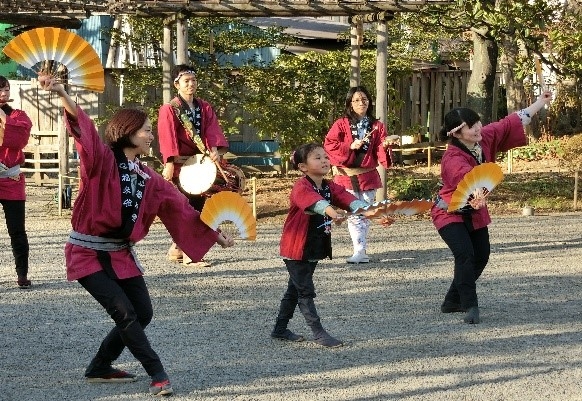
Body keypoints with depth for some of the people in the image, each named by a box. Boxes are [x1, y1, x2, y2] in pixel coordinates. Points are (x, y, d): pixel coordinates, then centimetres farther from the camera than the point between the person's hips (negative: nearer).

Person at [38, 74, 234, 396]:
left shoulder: (147, 177, 9)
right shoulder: (103, 160, -12)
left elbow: (179, 205, 17)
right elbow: (85, 131, -30)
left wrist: (213, 234, 23)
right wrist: (62, 94, -49)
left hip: (121, 254, 8)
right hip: (88, 252, -8)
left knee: (143, 314, 6)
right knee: (124, 313, -14)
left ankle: (100, 368, 23)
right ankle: (157, 374, -4)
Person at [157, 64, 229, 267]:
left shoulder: (205, 108, 10)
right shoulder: (169, 109, -5)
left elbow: (212, 130, -4)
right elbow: (167, 138, -14)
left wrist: (215, 149, -24)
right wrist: (169, 163, -24)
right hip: (179, 164, -6)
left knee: (198, 206, 7)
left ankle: (179, 247, 18)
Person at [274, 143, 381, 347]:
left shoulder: (330, 187, 4)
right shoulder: (301, 187, -20)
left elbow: (347, 198, -14)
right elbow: (314, 201, -43)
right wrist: (330, 210, -64)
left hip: (316, 248, 8)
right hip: (297, 248, -8)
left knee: (295, 289, 18)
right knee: (306, 291, -4)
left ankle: (280, 329, 28)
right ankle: (318, 333, 0)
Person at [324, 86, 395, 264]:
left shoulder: (377, 126, 7)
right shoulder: (341, 124, 1)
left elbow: (379, 154, 2)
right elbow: (329, 145, -7)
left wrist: (385, 146, -19)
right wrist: (350, 147, -16)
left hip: (368, 176, 2)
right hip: (347, 176, -2)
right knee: (354, 215, -7)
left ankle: (360, 250, 15)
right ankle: (360, 251, -9)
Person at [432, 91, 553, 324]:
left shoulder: (485, 138, -12)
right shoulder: (453, 160, -34)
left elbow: (511, 124, 0)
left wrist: (540, 103, 4)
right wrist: (476, 197, -73)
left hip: (474, 213, 8)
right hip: (450, 213, -8)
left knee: (481, 256, 11)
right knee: (465, 255, -25)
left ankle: (453, 301, 26)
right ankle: (470, 307, -20)